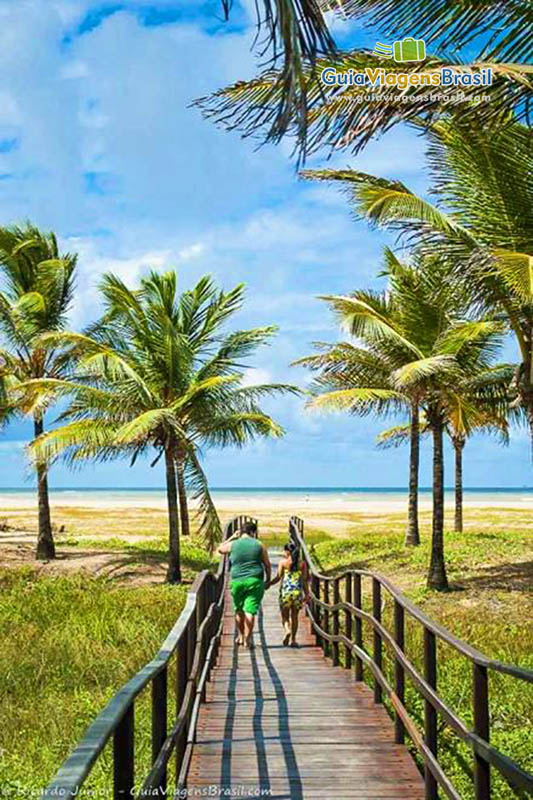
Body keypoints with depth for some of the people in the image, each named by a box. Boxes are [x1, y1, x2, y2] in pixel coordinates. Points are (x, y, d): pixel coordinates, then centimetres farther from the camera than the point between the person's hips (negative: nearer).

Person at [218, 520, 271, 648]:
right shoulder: (259, 545, 1)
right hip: (255, 581, -1)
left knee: (239, 610, 17)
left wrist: (232, 537, 24)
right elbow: (267, 564, 5)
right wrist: (268, 580, 17)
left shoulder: (233, 544, 1)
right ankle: (247, 638, -1)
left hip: (237, 581, 1)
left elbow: (220, 549, 22)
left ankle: (240, 636, 25)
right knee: (250, 610, 0)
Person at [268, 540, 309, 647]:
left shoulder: (283, 562, -3)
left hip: (285, 591, -2)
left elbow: (278, 578, -4)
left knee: (284, 615, 11)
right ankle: (293, 639, 11)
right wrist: (307, 594, 8)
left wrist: (268, 584, 10)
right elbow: (305, 580, 3)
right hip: (298, 591, 2)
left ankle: (287, 630, -16)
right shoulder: (302, 563, 4)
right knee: (294, 615, 13)